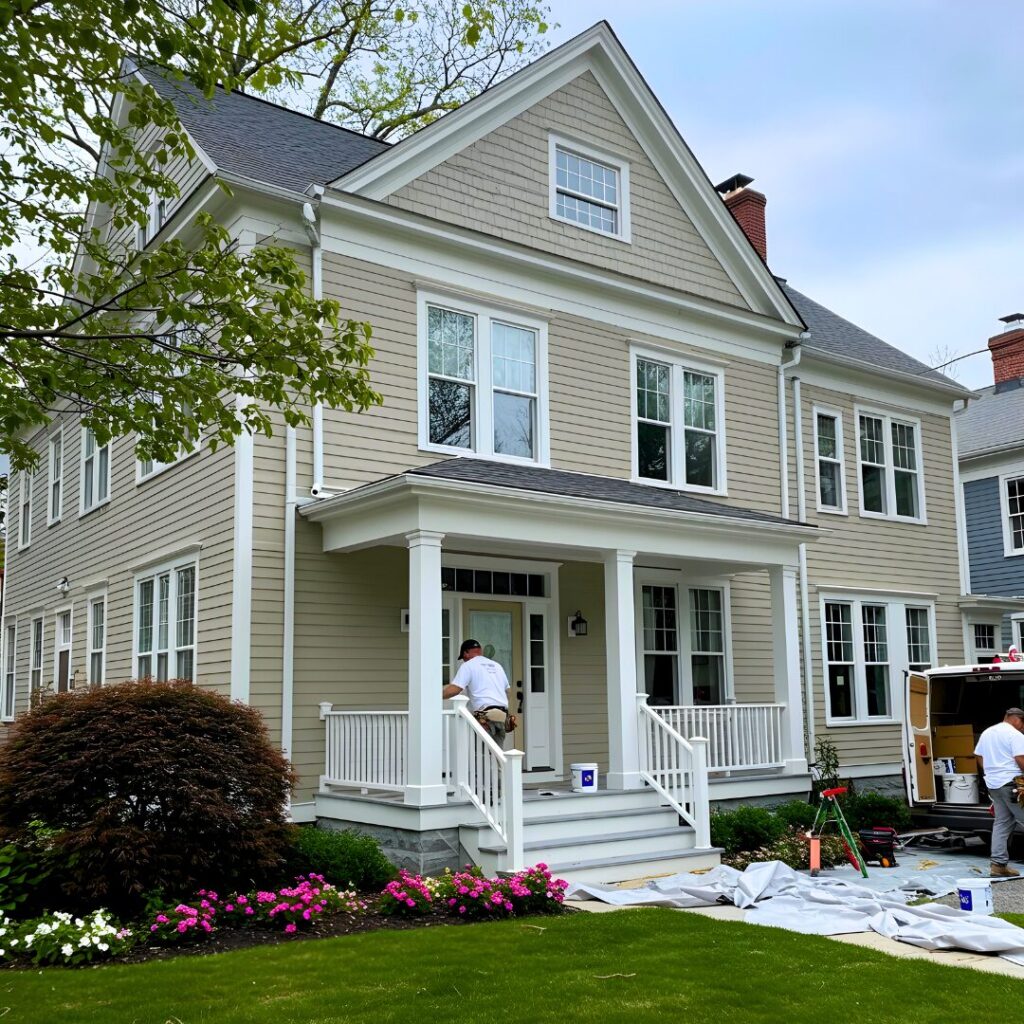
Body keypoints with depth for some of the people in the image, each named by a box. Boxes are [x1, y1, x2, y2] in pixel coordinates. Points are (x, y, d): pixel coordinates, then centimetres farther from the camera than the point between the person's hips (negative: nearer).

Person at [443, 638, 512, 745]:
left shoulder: (468, 665, 2)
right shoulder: (496, 665, 24)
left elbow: (454, 689, -8)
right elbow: (507, 690, 28)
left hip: (485, 716, -7)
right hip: (503, 714, 7)